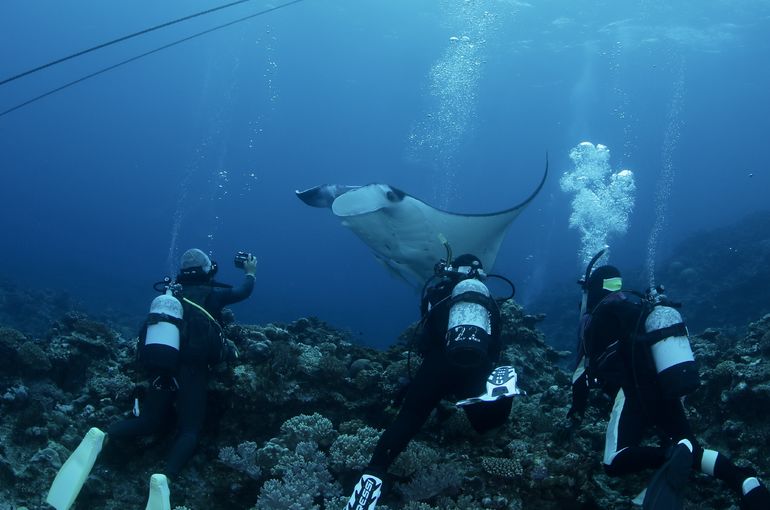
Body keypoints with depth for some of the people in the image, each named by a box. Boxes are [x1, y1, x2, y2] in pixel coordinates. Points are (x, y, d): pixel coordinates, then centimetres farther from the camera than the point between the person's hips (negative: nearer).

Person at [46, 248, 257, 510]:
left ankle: (101, 436, -15)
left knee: (152, 421, 16)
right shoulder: (209, 293, 9)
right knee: (189, 430, -3)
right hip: (191, 368, -5)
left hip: (157, 366, 5)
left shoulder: (170, 293, 22)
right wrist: (250, 272, 44)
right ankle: (164, 477, -34)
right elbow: (243, 292, 24)